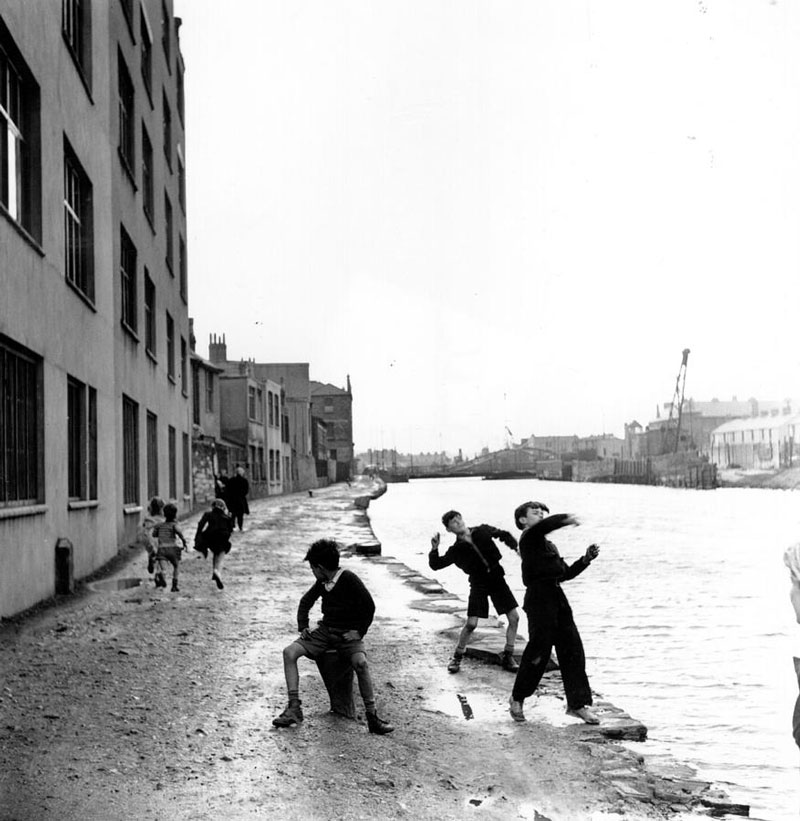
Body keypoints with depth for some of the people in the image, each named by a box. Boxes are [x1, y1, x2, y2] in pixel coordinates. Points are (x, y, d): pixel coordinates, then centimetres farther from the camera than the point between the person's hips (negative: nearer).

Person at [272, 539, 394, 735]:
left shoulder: (349, 579, -14)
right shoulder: (322, 583, 5)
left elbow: (369, 607, -9)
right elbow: (306, 601, 21)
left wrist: (359, 631, -15)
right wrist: (303, 626, 8)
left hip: (348, 633, -6)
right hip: (325, 630, 6)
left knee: (360, 662, -35)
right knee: (289, 652, -14)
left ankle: (372, 717, -24)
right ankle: (294, 708, -14)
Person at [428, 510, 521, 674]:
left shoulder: (483, 531, 0)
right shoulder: (457, 549, -5)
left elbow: (504, 535, 13)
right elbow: (436, 565, -7)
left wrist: (516, 547, -2)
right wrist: (434, 549, -21)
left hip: (497, 577, 3)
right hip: (478, 583, -3)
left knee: (514, 617, -3)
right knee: (471, 623, -11)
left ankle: (508, 657, 11)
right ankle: (457, 657, 10)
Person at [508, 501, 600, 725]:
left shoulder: (549, 545, 23)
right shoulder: (529, 538, -4)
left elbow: (566, 573, 24)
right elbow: (543, 526, -28)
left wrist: (586, 559, 14)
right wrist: (566, 519, -32)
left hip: (557, 597, 8)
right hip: (539, 598, -8)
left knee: (573, 649, 3)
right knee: (538, 650, -4)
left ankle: (578, 703, 9)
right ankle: (517, 699, 15)